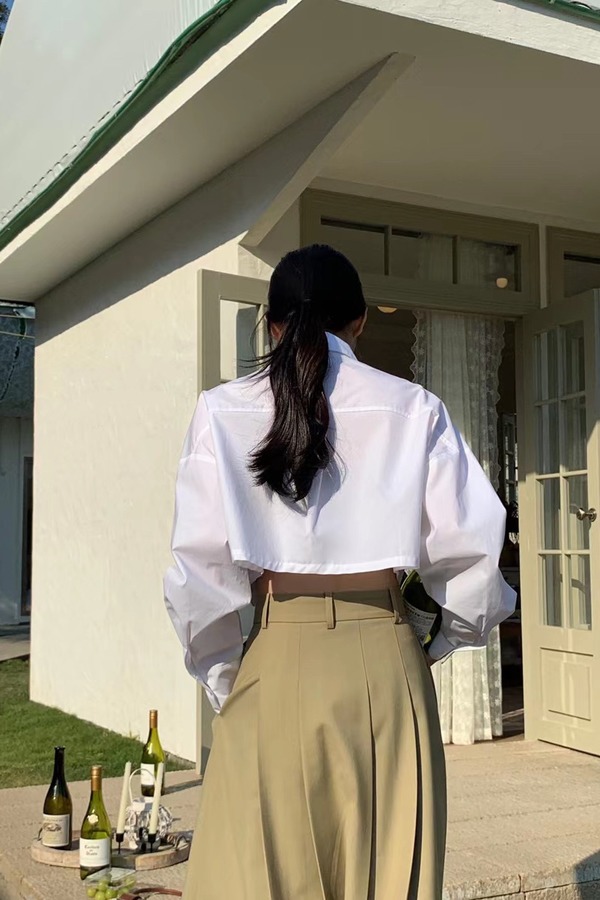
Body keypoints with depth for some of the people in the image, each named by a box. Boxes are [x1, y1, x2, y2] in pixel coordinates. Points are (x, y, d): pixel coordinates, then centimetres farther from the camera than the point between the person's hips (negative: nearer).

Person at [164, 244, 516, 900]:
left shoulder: (221, 412, 0)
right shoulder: (412, 409, 0)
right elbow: (469, 549, -2)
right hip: (385, 661, 1)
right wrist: (443, 643, 16)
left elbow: (199, 567, -4)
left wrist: (224, 685, 8)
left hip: (276, 663, 0)